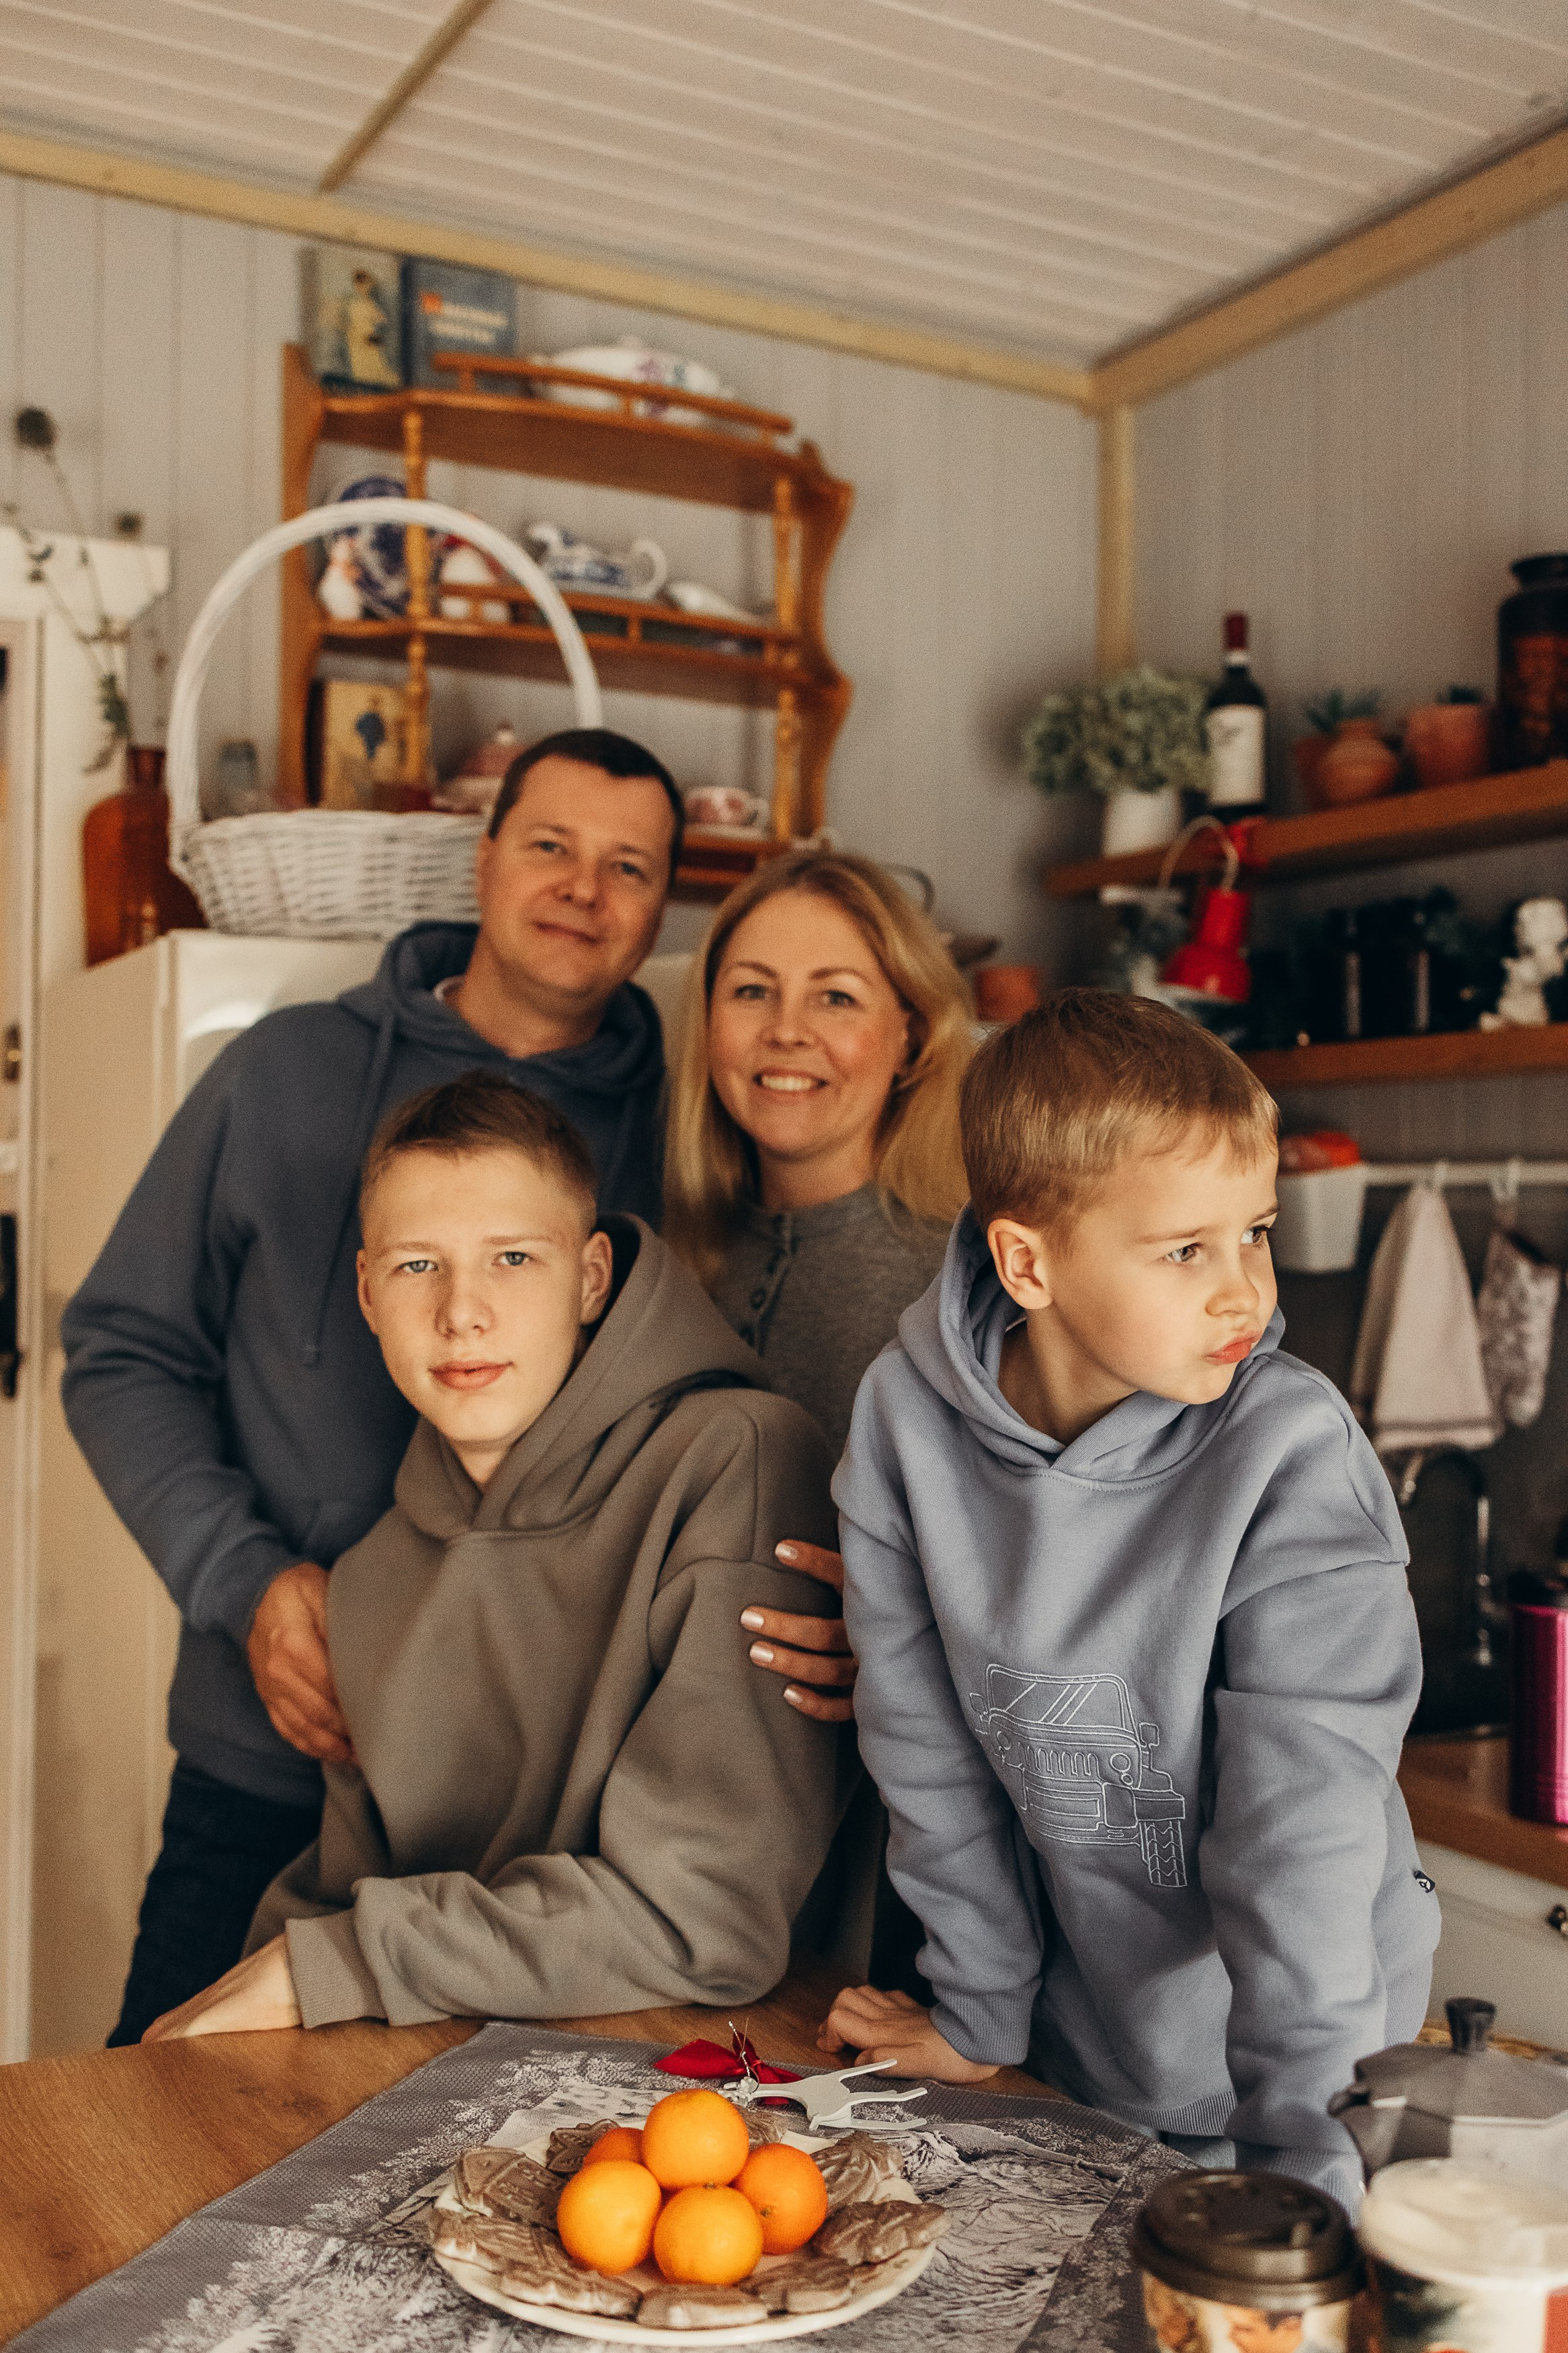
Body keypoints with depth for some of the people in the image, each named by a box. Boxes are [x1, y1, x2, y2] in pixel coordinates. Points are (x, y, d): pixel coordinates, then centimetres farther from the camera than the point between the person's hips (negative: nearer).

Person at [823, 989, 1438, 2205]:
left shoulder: (1296, 1456, -26)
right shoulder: (905, 1420, -18)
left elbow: (1304, 1824, -25)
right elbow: (929, 1738, -6)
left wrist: (1294, 2151, -25)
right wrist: (980, 2011, 2)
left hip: (1305, 2045, -2)